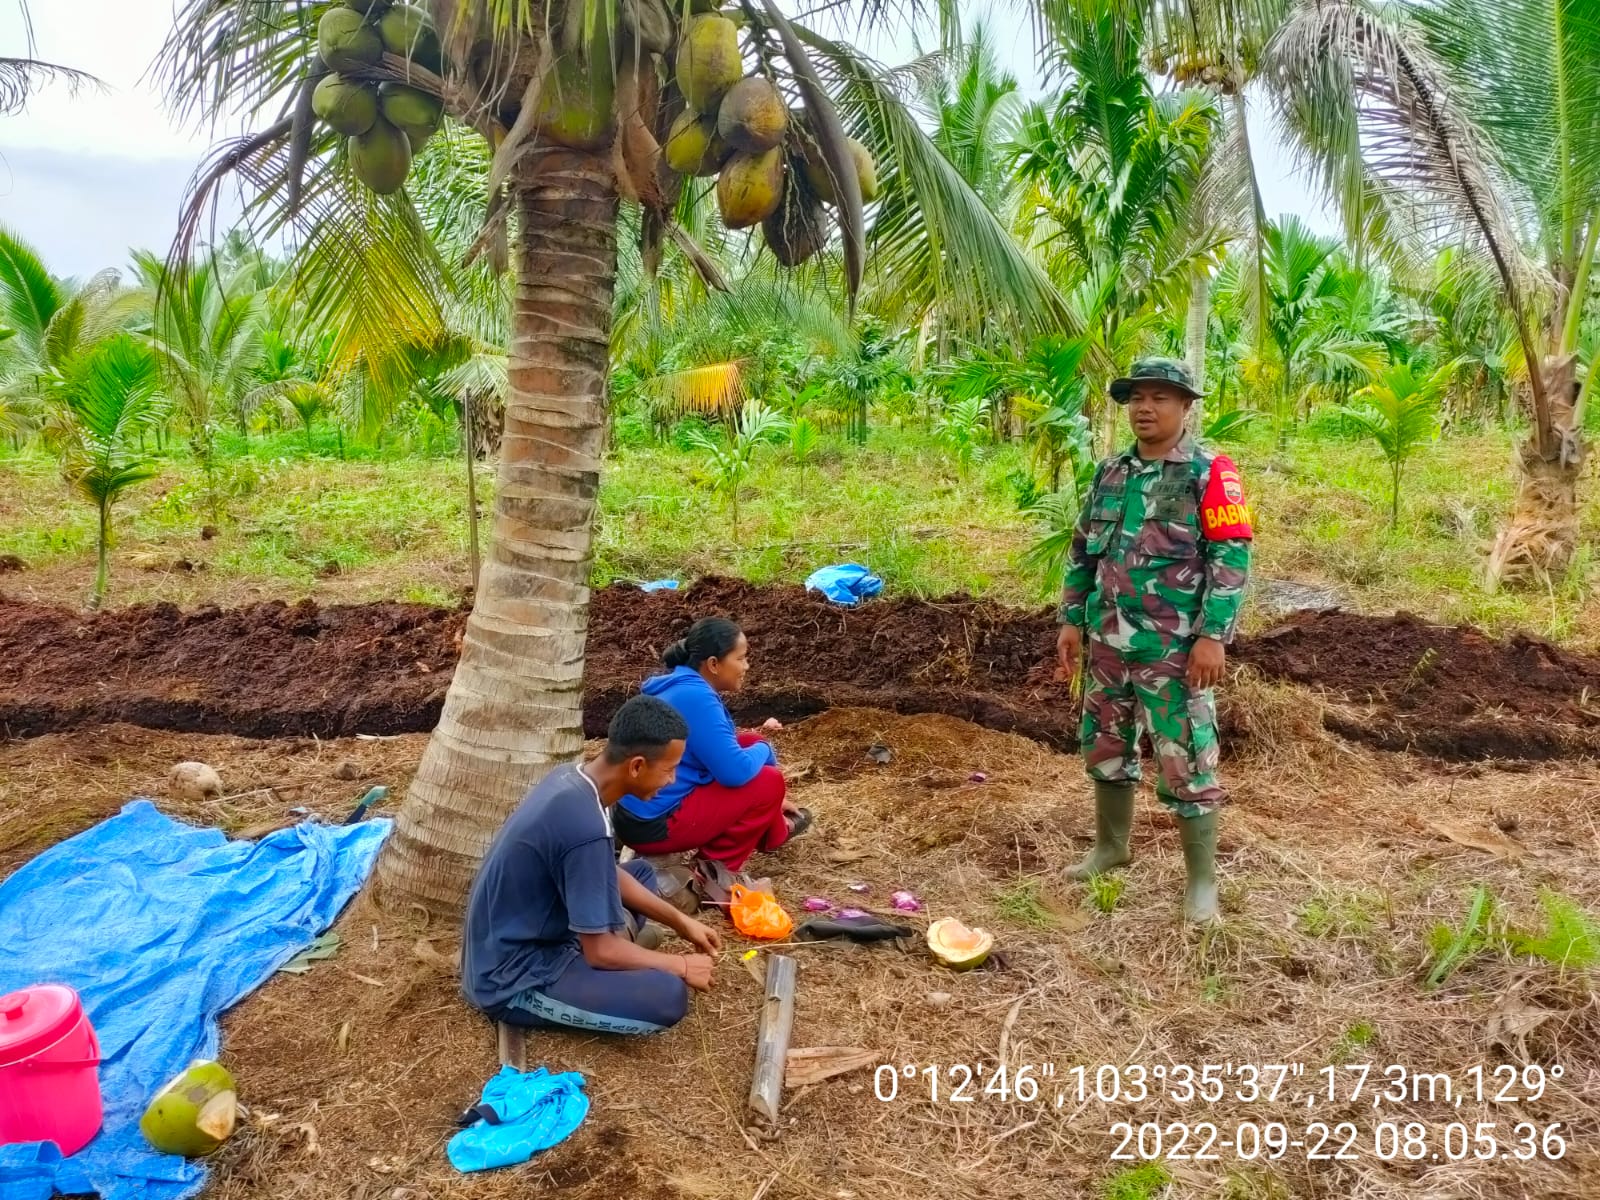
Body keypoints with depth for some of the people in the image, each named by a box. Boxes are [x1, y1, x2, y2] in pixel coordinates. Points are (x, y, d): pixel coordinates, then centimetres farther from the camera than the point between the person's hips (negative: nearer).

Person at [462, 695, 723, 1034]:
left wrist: (680, 923, 14)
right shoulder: (585, 827, -30)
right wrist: (681, 966, -7)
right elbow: (600, 951, -22)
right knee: (668, 996, -25)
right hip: (511, 979, -9)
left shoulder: (570, 778, -2)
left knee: (641, 872, 19)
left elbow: (608, 874, 14)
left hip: (513, 942, 9)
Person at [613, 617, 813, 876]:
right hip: (653, 824, -10)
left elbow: (723, 752, 24)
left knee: (750, 743, 13)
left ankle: (773, 830, 25)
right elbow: (735, 772, -24)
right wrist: (764, 750, -5)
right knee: (769, 781, -9)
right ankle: (717, 866, -2)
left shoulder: (683, 686, 9)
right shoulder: (695, 697, -22)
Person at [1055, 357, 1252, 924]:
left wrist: (1212, 636, -18)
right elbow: (1083, 551, 15)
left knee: (1184, 761, -2)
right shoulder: (1110, 472, 10)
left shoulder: (1209, 474, -8)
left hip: (1173, 646, -6)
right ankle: (1111, 847, 36)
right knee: (1104, 745, 17)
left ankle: (1202, 881, 11)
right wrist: (1071, 620, 11)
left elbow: (1232, 558, -12)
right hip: (1109, 640, 6)